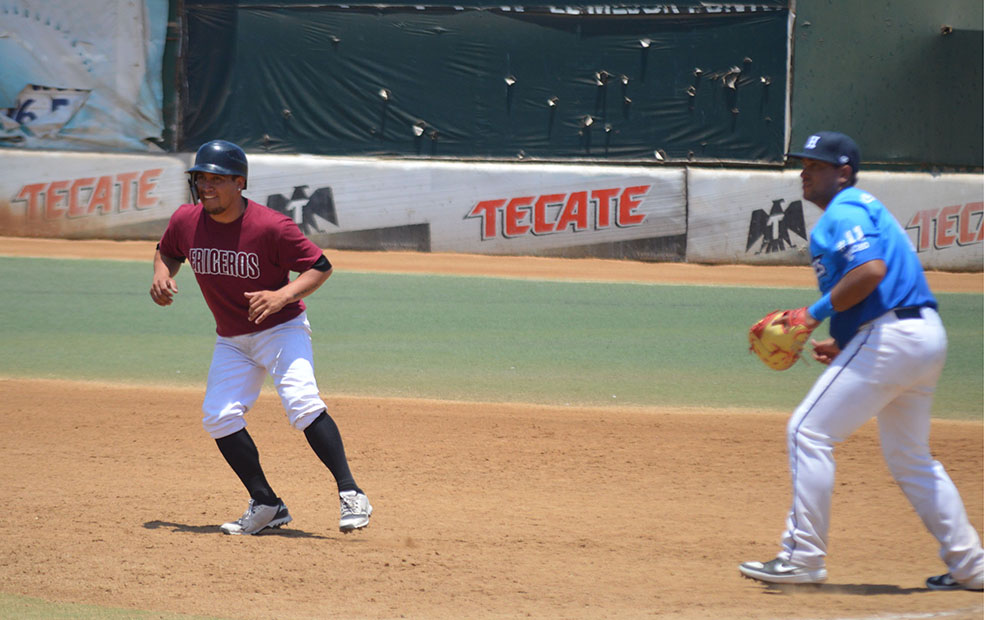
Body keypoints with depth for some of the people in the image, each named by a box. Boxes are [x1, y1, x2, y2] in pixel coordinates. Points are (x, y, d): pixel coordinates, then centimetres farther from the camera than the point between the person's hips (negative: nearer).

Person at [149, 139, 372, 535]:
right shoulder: (186, 221, -7)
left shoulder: (270, 227, -22)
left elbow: (320, 267, -16)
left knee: (301, 401, -25)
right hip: (231, 340, 6)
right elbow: (167, 251, 15)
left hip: (283, 328, -6)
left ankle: (350, 495, -22)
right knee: (218, 417, -6)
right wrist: (162, 276, -7)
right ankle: (266, 506, 5)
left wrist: (282, 296, -31)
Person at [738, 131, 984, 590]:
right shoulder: (861, 208, 25)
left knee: (808, 432, -6)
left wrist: (816, 314, -16)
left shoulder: (842, 212, -7)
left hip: (889, 339, -10)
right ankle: (969, 565, 18)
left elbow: (872, 269, -24)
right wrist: (842, 343, 17)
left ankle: (803, 557, -7)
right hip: (927, 335, 10)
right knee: (910, 458, 19)